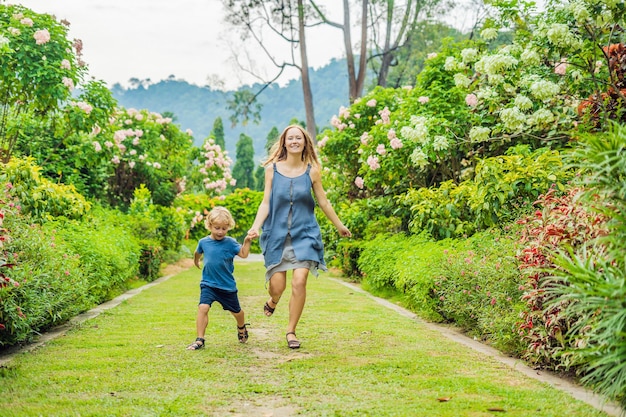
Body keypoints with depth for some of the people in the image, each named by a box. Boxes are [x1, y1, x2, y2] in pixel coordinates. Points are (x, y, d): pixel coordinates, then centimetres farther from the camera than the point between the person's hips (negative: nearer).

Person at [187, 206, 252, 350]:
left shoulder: (230, 243, -10)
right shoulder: (203, 242, -3)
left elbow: (243, 254, -18)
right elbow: (198, 253, 19)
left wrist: (247, 241, -30)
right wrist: (196, 261, 35)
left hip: (228, 286, 0)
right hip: (208, 284, 0)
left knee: (236, 311, 18)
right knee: (203, 307, -22)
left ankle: (242, 328, 51)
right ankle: (200, 340, -15)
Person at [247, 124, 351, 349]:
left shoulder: (312, 170, 1)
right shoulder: (272, 168, 0)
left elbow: (323, 201, 11)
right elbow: (265, 203, 0)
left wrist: (340, 226, 19)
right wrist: (255, 227, -15)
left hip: (304, 233, 0)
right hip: (277, 233, 0)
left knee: (299, 282, -13)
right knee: (277, 286, -2)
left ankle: (291, 331, 6)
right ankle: (273, 301, 38)